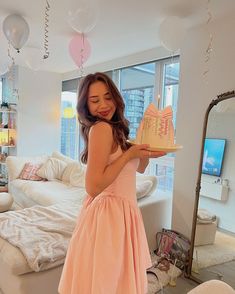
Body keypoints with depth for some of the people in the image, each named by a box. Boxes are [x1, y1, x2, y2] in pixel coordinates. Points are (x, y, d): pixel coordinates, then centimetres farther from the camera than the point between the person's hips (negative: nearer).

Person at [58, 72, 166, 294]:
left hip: (122, 210, 9)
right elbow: (93, 187, -26)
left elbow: (139, 168, 16)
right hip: (108, 212, -9)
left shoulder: (116, 129, 8)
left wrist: (146, 151, -4)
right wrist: (129, 154, -21)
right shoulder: (101, 128, -19)